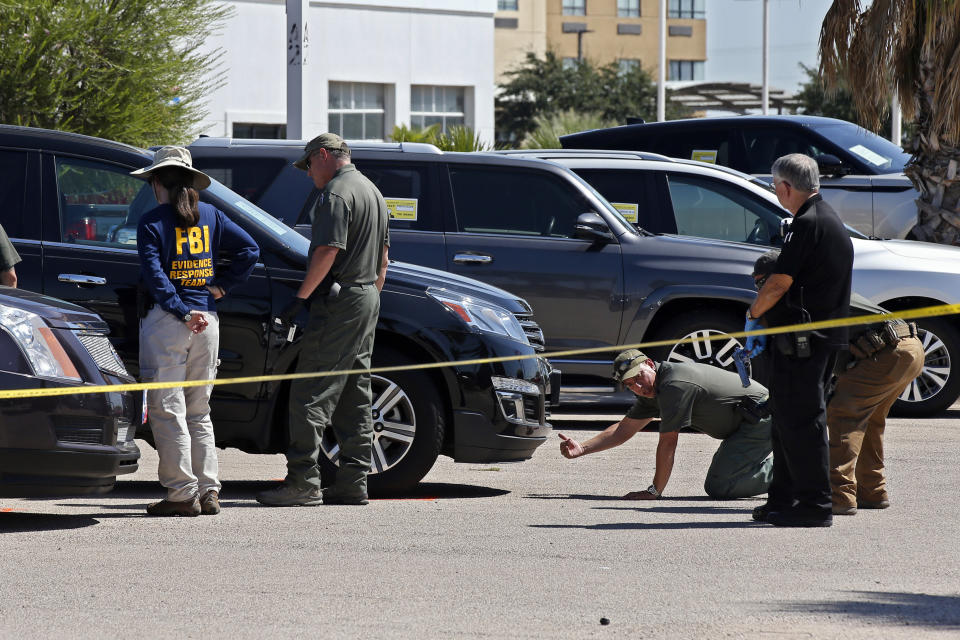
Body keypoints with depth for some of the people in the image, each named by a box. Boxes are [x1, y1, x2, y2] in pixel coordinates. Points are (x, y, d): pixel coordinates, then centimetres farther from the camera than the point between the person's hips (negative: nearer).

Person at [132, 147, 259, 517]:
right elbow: (249, 249, 7)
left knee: (167, 409, -3)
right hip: (207, 322, 6)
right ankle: (208, 491, 7)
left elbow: (155, 275, -16)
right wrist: (223, 285, 7)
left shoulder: (152, 222, -5)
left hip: (166, 321, -6)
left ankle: (182, 493, -8)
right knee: (198, 412, 13)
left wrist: (182, 312, -20)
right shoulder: (210, 216, 10)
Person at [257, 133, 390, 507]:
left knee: (311, 395, -10)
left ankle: (303, 481, -13)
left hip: (339, 301, -10)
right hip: (367, 299, 10)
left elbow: (328, 251, -22)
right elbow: (382, 258, 24)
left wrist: (301, 297, -18)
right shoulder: (373, 192, 19)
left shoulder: (337, 193, -12)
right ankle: (353, 483, 10)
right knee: (354, 398, 11)